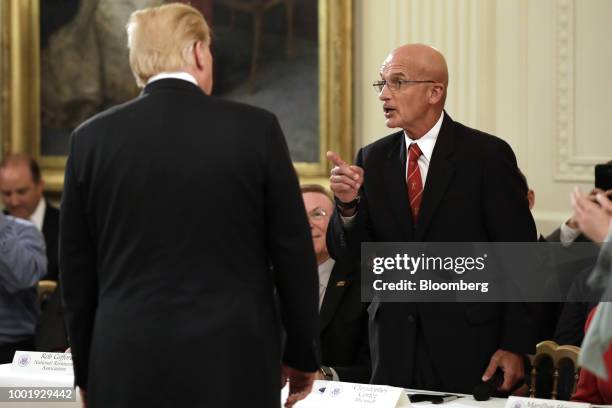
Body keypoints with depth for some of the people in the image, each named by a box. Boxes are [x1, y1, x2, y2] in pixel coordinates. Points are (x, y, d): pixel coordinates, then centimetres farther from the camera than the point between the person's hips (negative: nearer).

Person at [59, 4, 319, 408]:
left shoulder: (92, 139, 3)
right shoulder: (256, 129, -3)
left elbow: (76, 270, 7)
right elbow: (293, 252, 1)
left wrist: (87, 373, 16)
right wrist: (303, 355, 11)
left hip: (127, 369, 2)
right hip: (234, 365, -2)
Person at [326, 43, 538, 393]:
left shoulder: (486, 155, -6)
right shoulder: (374, 159, 7)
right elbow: (348, 252, 5)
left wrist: (516, 345, -11)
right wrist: (349, 203, -16)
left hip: (467, 345, -4)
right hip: (395, 348, 4)